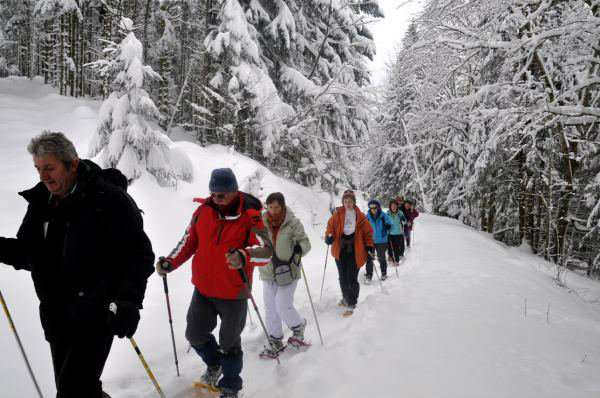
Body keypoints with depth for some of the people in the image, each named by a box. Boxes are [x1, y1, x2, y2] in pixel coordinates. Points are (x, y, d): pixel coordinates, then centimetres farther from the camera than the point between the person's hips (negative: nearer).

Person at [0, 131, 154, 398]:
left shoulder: (109, 199, -15)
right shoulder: (41, 201, 6)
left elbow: (137, 254, -16)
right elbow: (27, 252, 14)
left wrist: (129, 301, -25)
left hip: (95, 315, -7)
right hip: (56, 316, 7)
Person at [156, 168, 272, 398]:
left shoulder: (249, 216, -18)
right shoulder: (203, 210, -4)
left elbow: (266, 251, -28)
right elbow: (189, 241, 7)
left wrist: (243, 256, -47)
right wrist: (170, 263, -7)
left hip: (233, 292, -4)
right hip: (203, 288, 4)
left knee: (229, 342, 12)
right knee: (195, 335, 15)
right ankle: (214, 364, 47)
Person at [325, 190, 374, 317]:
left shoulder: (360, 216, -4)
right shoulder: (337, 214, 0)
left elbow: (368, 231, 3)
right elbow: (331, 226, 7)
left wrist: (370, 246, -3)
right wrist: (329, 236, -12)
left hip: (355, 252, -3)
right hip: (340, 250, 3)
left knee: (352, 279, -6)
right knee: (343, 278, 16)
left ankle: (351, 304, 6)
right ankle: (346, 297, 38)